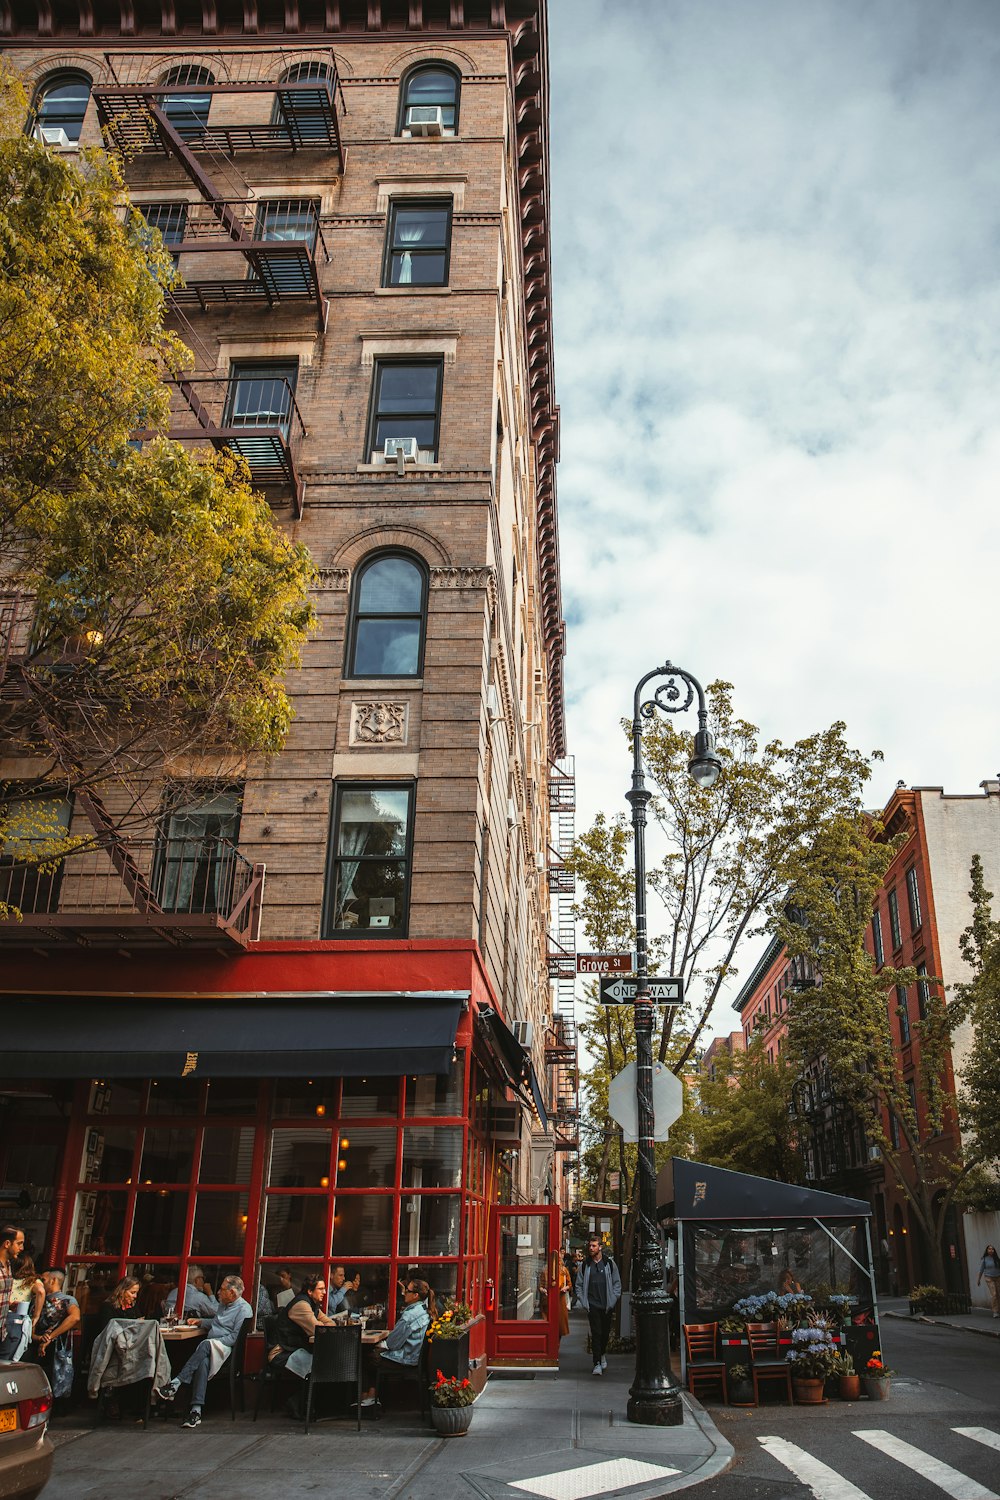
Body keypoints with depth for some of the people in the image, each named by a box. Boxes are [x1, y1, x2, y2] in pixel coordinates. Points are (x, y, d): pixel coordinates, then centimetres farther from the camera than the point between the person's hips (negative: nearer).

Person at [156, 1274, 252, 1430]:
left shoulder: (244, 1309, -6)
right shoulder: (223, 1304, 25)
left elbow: (235, 1337, -13)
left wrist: (216, 1343, -17)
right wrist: (200, 1321, 28)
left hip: (226, 1348, -7)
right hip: (211, 1346, 7)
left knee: (205, 1345, -37)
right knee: (203, 1361, -30)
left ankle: (175, 1384, -38)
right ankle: (196, 1411, -41)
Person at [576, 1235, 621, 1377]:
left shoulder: (609, 1263, 2)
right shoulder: (586, 1265, 4)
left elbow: (617, 1283, 6)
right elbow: (579, 1285, 9)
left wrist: (613, 1300, -3)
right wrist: (583, 1302, -1)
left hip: (607, 1305, 1)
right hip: (593, 1305, -1)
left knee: (605, 1332, 11)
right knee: (596, 1333, -7)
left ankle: (603, 1354, 37)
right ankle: (597, 1363, 0)